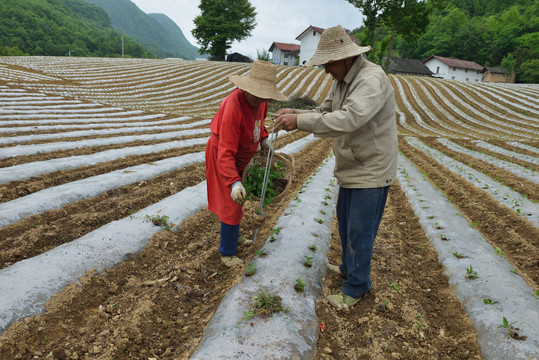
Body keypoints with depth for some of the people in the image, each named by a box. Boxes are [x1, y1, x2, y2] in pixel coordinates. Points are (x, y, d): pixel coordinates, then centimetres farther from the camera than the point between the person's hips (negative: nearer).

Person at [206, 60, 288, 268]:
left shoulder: (258, 99, -13)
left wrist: (263, 139, 0)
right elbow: (226, 154, -42)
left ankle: (232, 236, 46)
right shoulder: (233, 107, -38)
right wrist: (234, 182, -53)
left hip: (242, 153, 8)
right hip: (224, 155, -8)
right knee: (232, 205, -4)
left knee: (235, 201, 24)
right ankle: (227, 253, 13)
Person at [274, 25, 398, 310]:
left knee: (359, 231, 1)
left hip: (371, 171, -10)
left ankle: (356, 286, 20)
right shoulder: (342, 81, 6)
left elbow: (349, 119, -39)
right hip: (352, 168, 10)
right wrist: (296, 114, -9)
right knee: (345, 219, 23)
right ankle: (349, 267, 44)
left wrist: (300, 121, -37)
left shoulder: (371, 79, -25)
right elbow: (325, 113, 9)